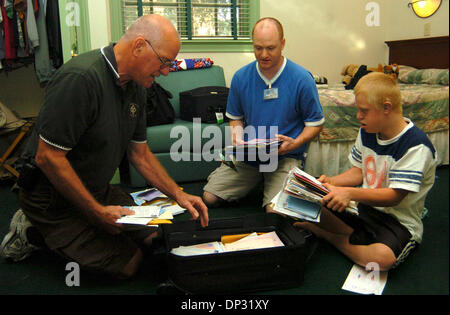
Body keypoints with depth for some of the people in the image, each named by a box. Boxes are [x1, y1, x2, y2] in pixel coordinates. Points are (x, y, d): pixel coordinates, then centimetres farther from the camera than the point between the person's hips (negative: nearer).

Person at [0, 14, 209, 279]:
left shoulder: (135, 86, 1)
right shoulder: (81, 78, -27)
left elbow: (140, 152, 9)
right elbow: (47, 157, -26)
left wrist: (178, 194, 1)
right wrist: (98, 212, -22)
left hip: (99, 189, 9)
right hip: (54, 196, -9)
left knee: (153, 238, 8)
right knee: (127, 265, -9)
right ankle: (35, 231, 5)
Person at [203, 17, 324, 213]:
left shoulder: (302, 79, -8)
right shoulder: (241, 77, 2)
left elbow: (315, 123, 0)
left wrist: (296, 143, -19)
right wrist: (236, 135, -8)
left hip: (285, 156, -3)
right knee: (209, 198, -6)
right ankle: (256, 182, 18)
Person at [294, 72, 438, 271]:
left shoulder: (416, 146, -21)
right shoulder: (367, 133, 3)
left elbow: (394, 196, -24)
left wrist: (350, 193, -35)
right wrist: (332, 182, -8)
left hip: (400, 220, -6)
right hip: (363, 205, 6)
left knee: (382, 256, -38)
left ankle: (326, 234, -13)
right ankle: (354, 237, -9)